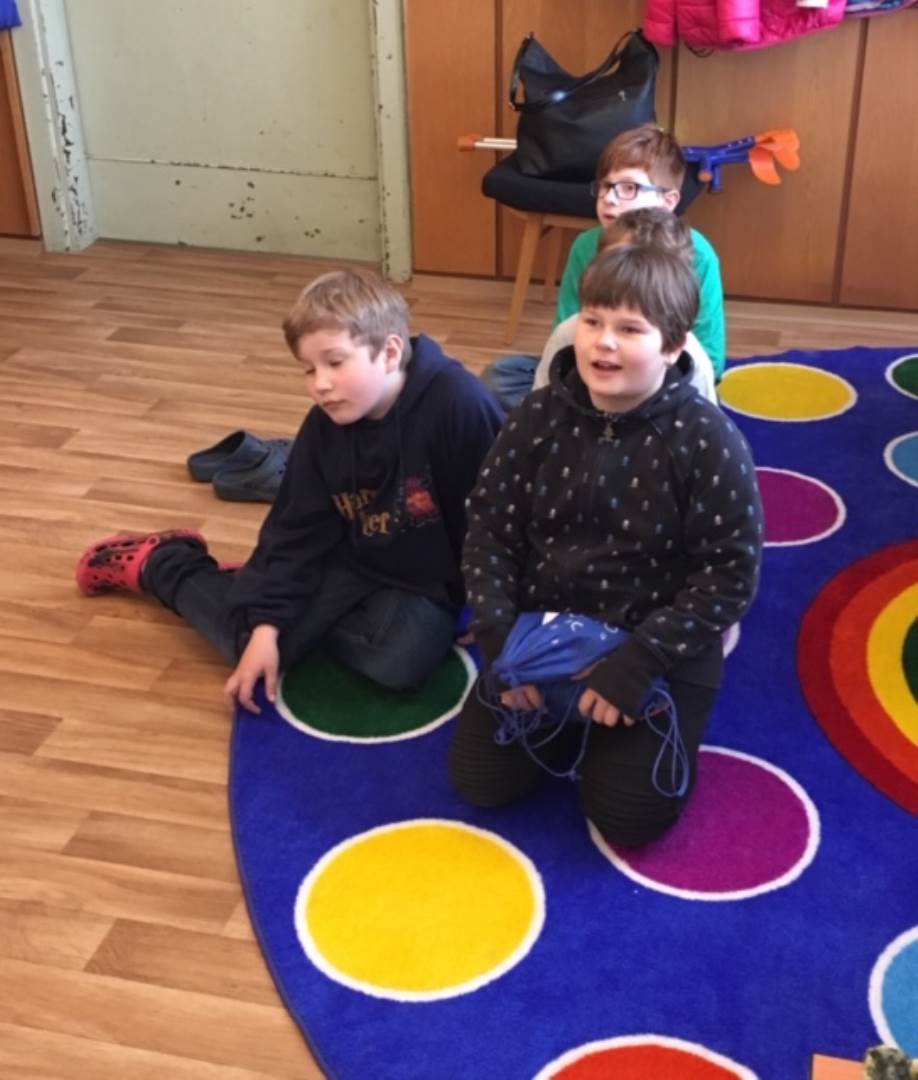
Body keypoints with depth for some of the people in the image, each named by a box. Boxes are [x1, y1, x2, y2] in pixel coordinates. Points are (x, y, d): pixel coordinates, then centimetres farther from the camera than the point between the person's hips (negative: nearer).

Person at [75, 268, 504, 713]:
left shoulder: (458, 405, -27)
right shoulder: (324, 426, -11)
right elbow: (297, 531, -6)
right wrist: (266, 623, -15)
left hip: (424, 585, -2)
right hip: (354, 564, 3)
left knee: (400, 659, -32)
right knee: (254, 643, -11)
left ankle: (319, 617, -1)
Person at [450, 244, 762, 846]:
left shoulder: (707, 439, -17)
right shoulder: (539, 417, -6)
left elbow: (733, 573, -16)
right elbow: (489, 533, -1)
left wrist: (638, 662, -22)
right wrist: (501, 642, -12)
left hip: (661, 651, -3)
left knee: (629, 815, -13)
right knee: (478, 781, -3)